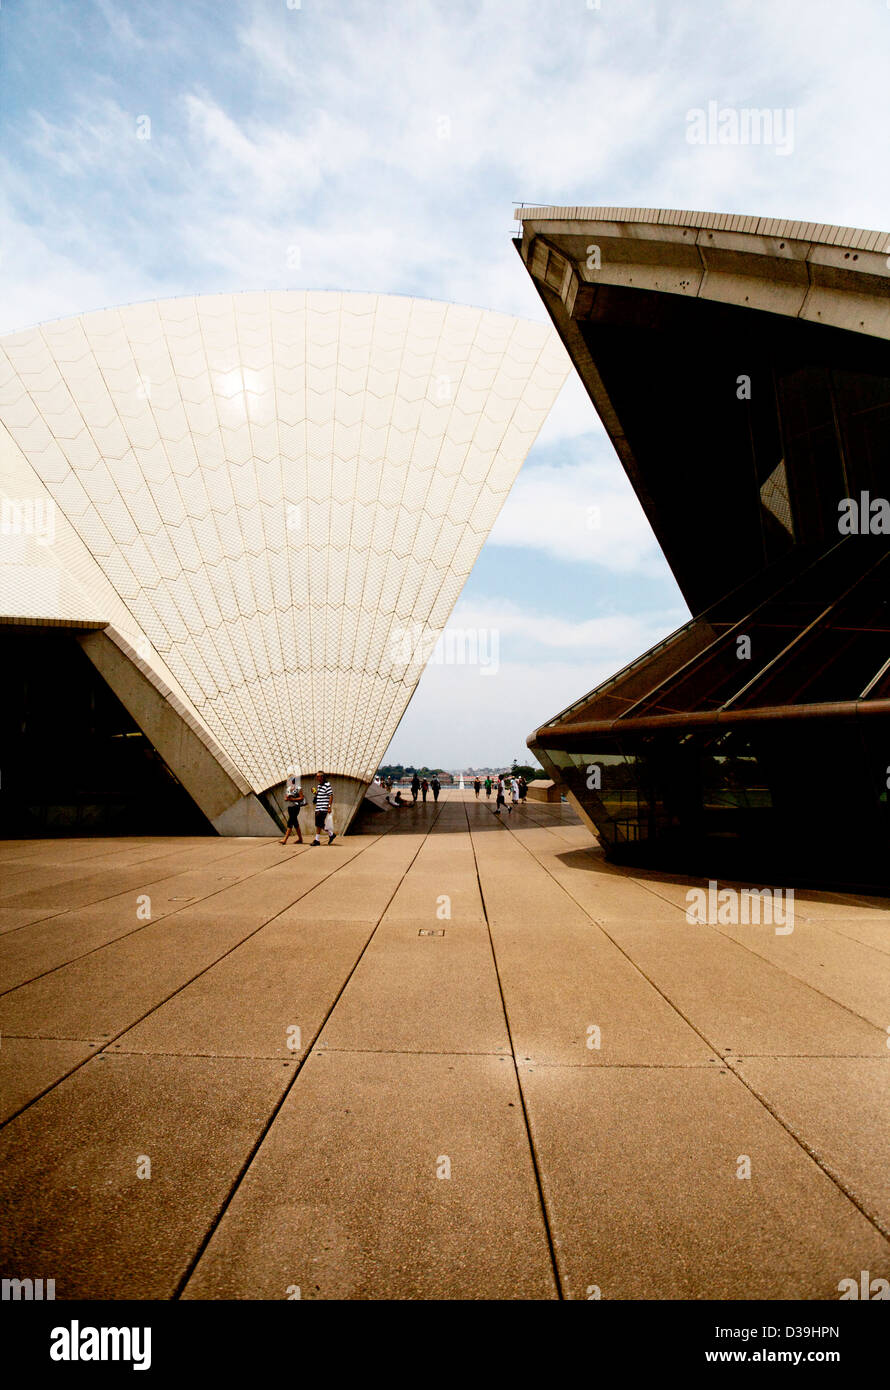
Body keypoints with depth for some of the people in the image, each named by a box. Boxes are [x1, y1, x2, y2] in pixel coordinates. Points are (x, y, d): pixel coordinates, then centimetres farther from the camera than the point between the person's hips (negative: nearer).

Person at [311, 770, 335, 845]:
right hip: (318, 808, 9)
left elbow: (331, 796, -14)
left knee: (319, 824, -10)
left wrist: (329, 807, -19)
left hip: (324, 808, -9)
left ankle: (317, 840, -5)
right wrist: (315, 793, 6)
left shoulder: (327, 785, -10)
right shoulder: (319, 785, 16)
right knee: (318, 824, 9)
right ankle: (331, 834, 23)